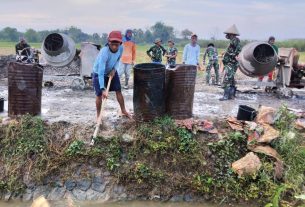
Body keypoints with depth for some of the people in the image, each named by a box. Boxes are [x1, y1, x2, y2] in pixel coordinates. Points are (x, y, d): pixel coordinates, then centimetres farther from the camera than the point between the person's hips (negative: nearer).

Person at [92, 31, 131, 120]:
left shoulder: (121, 48, -21)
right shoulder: (104, 52, -38)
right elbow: (101, 72, -40)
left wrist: (114, 69, -14)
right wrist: (103, 89, -43)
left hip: (111, 71, 5)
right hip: (99, 73, -5)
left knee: (118, 91, 8)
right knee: (99, 95, -5)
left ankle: (123, 111, 26)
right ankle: (98, 115, 14)